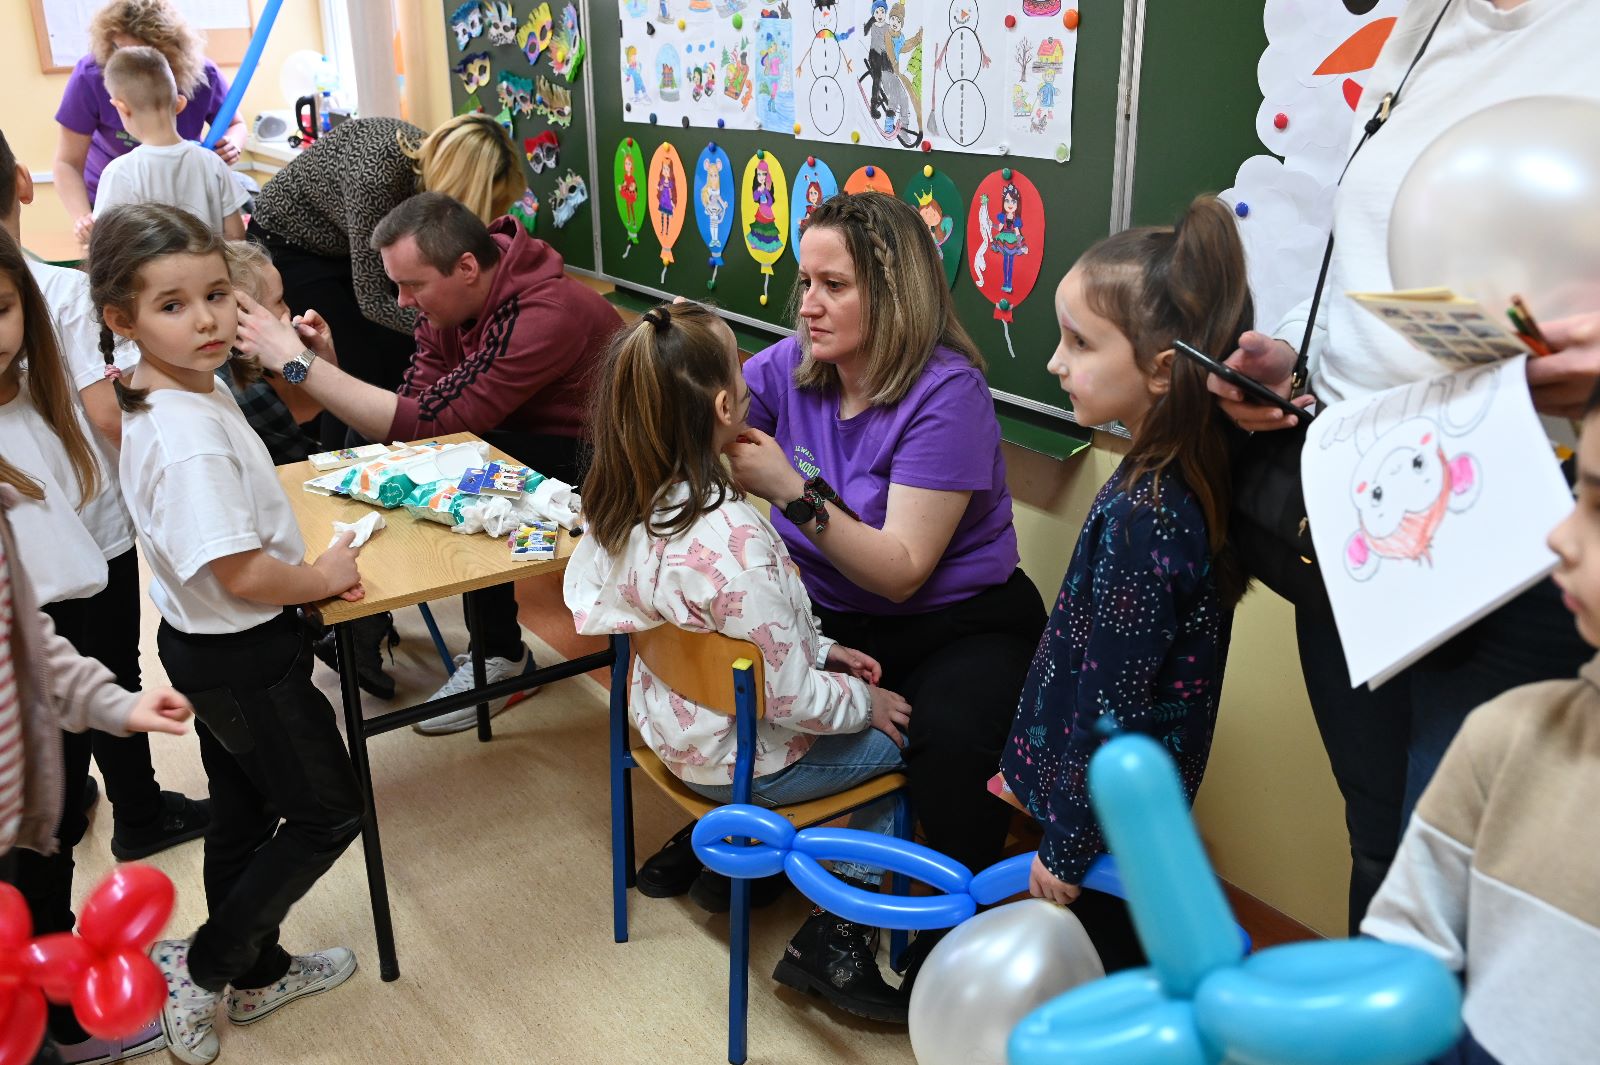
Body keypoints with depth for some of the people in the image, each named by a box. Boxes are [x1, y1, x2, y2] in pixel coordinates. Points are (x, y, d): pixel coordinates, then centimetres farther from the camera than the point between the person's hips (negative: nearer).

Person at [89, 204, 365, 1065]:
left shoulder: (193, 391, 0)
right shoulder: (190, 438, -30)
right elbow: (242, 576, -29)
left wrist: (304, 564, 4)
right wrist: (323, 577, -12)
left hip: (206, 645, 9)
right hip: (243, 657, -9)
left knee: (244, 810, 23)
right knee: (328, 815, 9)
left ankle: (256, 975, 42)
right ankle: (197, 967, 21)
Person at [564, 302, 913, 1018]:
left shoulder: (630, 504, -9)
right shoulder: (734, 539, -36)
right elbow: (793, 699, -27)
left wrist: (820, 650, 6)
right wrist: (862, 701, -8)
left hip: (672, 725, 8)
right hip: (740, 760, -8)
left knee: (857, 696, 23)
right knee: (905, 735, 9)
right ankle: (840, 929, 13)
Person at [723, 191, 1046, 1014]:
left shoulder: (946, 392, -18)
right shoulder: (788, 369, -1)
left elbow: (900, 572, -24)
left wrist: (791, 491, -31)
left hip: (955, 624, -5)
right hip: (830, 615, 5)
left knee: (950, 737, -33)